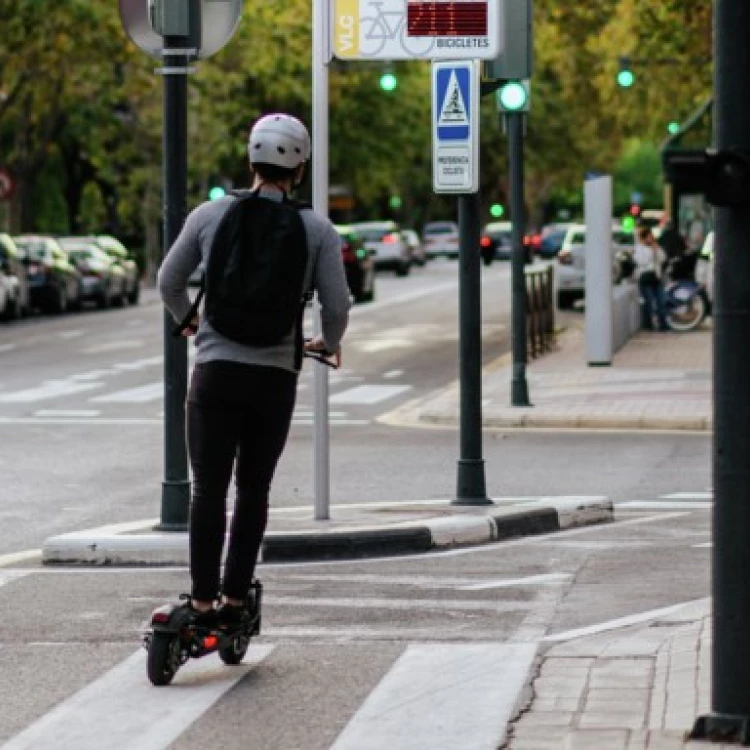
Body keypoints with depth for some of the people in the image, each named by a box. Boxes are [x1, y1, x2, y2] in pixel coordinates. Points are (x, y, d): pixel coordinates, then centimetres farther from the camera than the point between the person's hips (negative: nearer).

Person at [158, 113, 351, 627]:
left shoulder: (211, 215, 2)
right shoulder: (317, 229, 0)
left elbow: (169, 282, 12)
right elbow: (337, 304, -2)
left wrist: (188, 322, 32)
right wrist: (329, 344, 20)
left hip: (217, 369, 0)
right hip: (277, 375, 0)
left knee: (209, 489, 1)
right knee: (254, 491, 10)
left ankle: (203, 600, -4)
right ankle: (235, 599, 10)